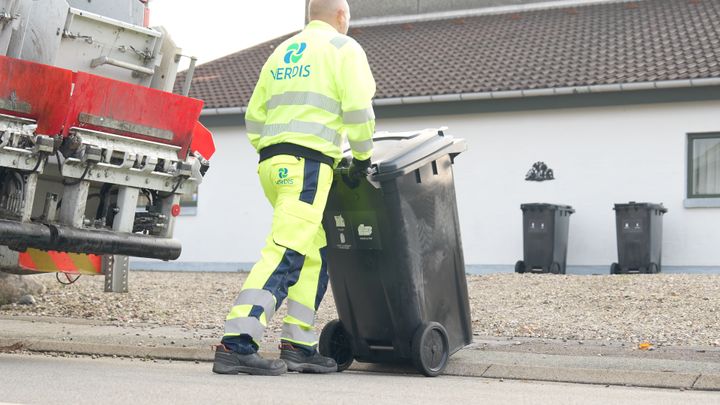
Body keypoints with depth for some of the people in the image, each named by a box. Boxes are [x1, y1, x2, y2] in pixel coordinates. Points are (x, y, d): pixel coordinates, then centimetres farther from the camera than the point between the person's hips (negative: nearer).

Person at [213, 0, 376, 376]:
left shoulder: (281, 52, 25)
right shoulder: (343, 48, 5)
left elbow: (254, 116, 22)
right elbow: (358, 110, -6)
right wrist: (363, 157, 6)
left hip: (272, 162, 8)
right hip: (307, 162, -8)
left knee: (315, 253, 15)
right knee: (286, 253, -15)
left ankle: (298, 345, 12)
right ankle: (236, 344, -24)